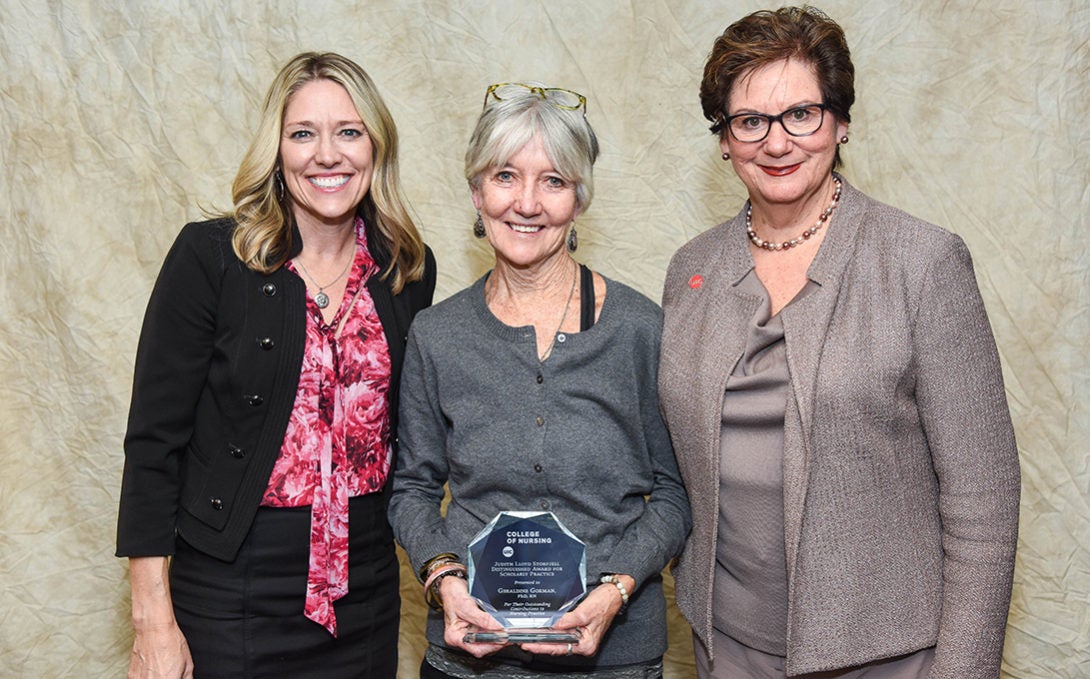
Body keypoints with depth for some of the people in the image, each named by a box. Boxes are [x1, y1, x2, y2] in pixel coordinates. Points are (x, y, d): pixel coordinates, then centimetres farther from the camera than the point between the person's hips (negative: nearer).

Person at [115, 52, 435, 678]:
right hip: (235, 591, -3)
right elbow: (154, 438, -9)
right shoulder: (212, 256, -10)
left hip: (367, 593, 4)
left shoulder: (410, 270, 2)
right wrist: (153, 619, -11)